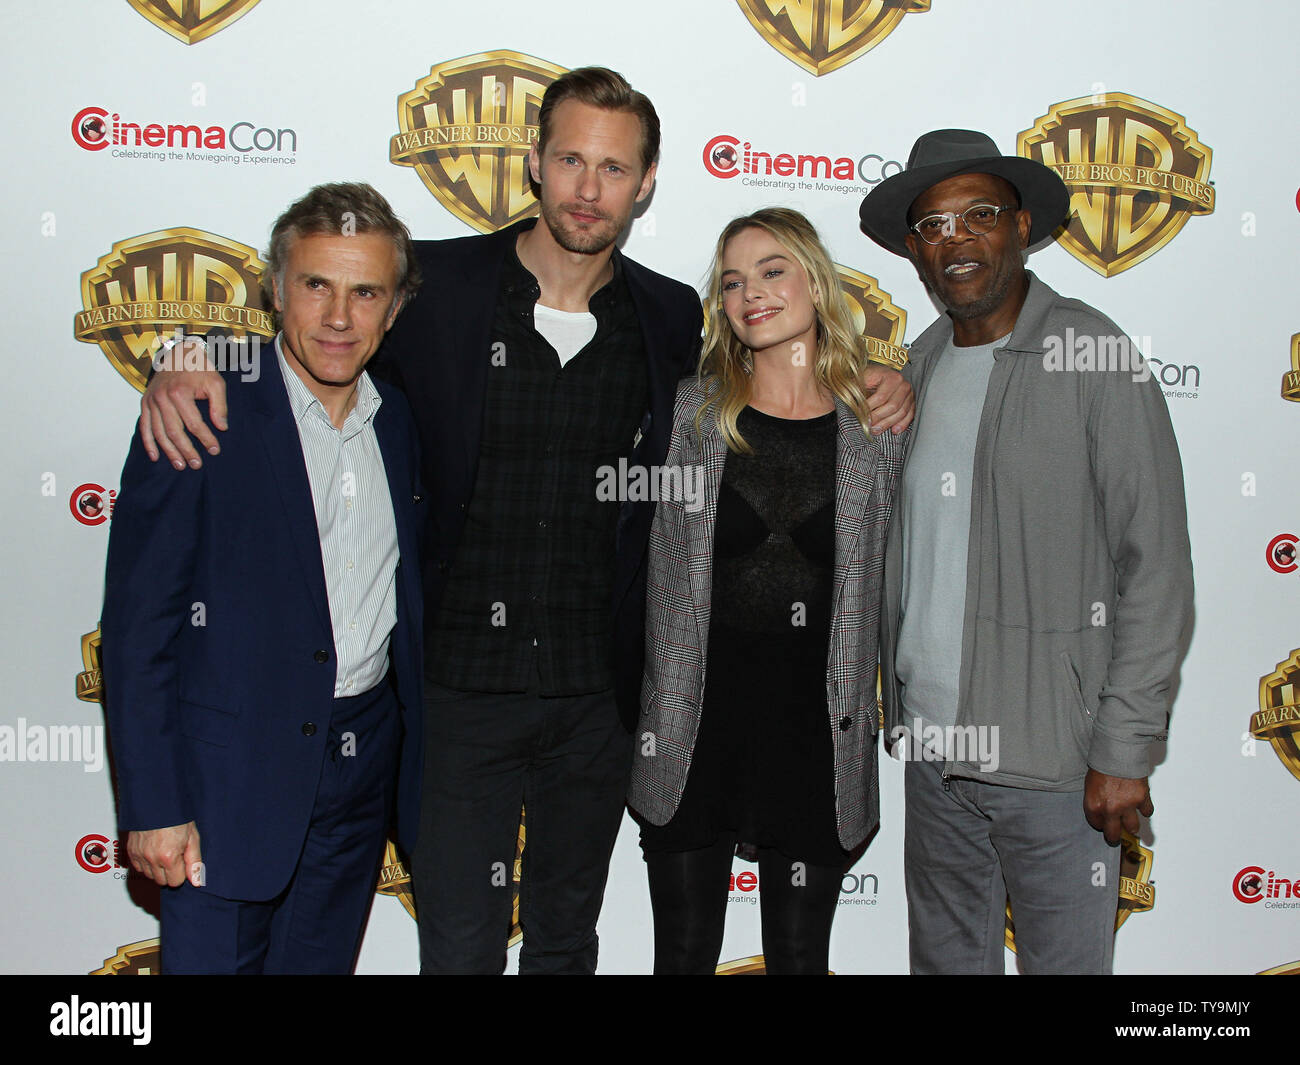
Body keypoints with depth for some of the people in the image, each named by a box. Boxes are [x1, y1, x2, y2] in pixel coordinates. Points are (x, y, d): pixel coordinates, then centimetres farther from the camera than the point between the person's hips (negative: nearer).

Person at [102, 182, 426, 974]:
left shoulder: (400, 422, 5)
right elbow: (137, 626, -11)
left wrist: (414, 753, 9)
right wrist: (153, 805, -13)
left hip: (365, 761, 5)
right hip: (235, 769, -5)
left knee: (321, 963, 16)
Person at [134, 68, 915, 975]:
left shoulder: (673, 319, 2)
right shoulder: (434, 285, -6)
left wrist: (869, 390, 1)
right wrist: (189, 366, -16)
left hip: (598, 694, 3)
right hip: (460, 686, -2)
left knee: (567, 938, 20)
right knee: (459, 944, 8)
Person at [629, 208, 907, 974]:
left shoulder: (880, 429, 0)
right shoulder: (689, 413, 0)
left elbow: (890, 586, 7)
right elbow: (646, 562, 4)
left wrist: (888, 712, 6)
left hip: (819, 734, 0)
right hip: (694, 728, 0)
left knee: (800, 955, 15)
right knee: (684, 951, 14)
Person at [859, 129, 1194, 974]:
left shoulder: (1094, 359, -9)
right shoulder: (919, 367, 9)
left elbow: (1157, 571, -11)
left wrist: (1124, 752, -14)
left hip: (1051, 757, -5)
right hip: (930, 744, 6)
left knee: (1065, 959, 6)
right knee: (946, 957, 18)